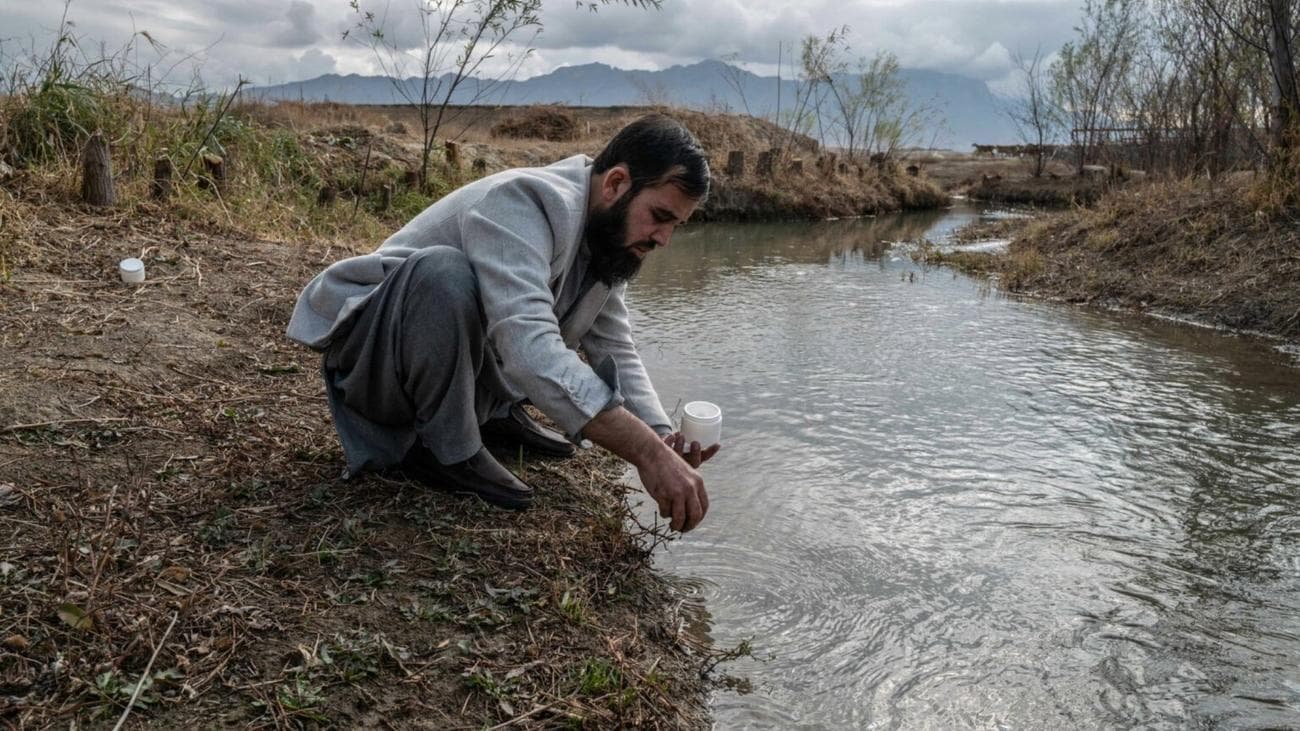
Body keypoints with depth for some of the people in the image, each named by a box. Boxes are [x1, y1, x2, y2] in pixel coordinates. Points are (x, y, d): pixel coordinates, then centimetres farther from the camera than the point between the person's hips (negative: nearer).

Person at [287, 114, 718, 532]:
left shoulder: (610, 239, -4)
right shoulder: (523, 204, -31)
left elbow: (617, 354, -5)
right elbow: (530, 350, -45)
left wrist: (663, 438, -23)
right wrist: (649, 453, -50)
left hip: (461, 374, 7)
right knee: (445, 271, -37)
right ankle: (446, 450, -19)